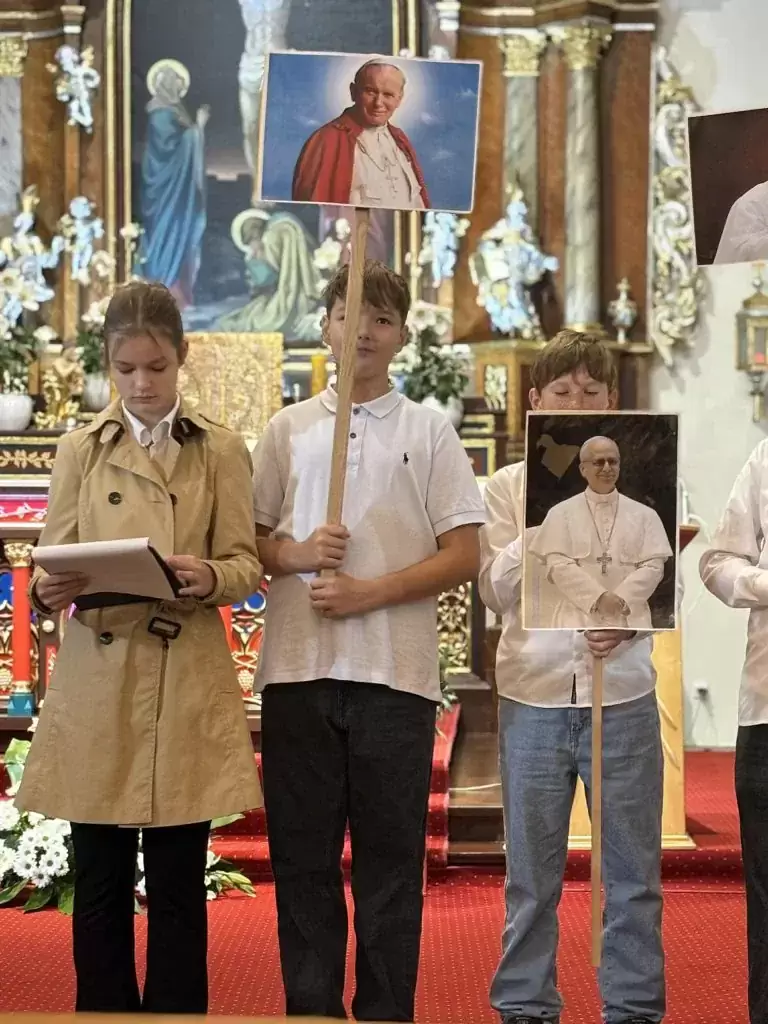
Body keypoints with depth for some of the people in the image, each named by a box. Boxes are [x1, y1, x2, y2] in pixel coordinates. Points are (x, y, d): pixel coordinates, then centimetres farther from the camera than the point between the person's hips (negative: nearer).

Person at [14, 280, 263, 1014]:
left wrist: (208, 578, -21)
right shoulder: (79, 452, 8)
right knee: (100, 884, 5)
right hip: (95, 686, 1)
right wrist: (48, 591, -18)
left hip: (188, 687, -1)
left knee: (178, 886, 4)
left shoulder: (221, 452, 6)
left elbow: (247, 565, 1)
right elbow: (51, 567, 5)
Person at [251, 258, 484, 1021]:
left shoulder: (429, 430, 7)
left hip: (395, 671, -2)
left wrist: (370, 592, -10)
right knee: (301, 852, 5)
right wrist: (294, 555, -8)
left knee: (390, 857, 3)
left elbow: (464, 556, 1)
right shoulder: (288, 429, 12)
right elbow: (248, 540, 14)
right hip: (297, 669, 2)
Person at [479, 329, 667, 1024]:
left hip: (623, 694, 0)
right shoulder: (509, 486, 5)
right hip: (533, 694, 0)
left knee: (632, 869, 6)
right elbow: (496, 592, -3)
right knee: (532, 870, 9)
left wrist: (630, 621, -17)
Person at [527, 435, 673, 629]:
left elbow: (653, 566, 2)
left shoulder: (644, 515, 11)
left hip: (629, 617, 2)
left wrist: (621, 598, -13)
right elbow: (558, 566, -3)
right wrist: (598, 597, -15)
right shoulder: (561, 513, 6)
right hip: (578, 616, -2)